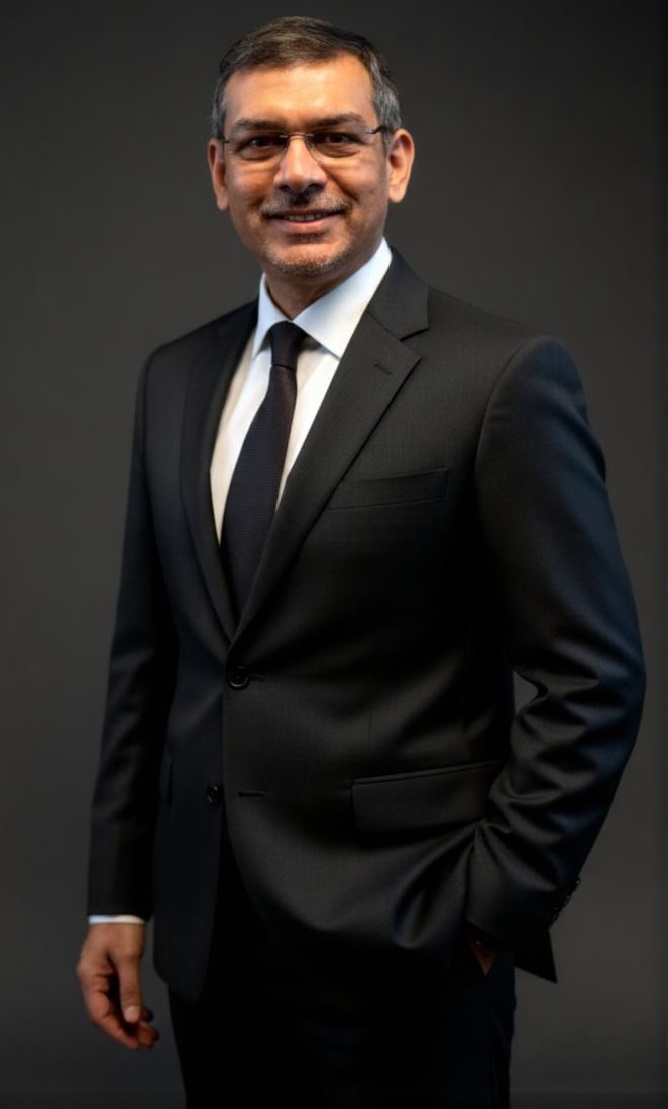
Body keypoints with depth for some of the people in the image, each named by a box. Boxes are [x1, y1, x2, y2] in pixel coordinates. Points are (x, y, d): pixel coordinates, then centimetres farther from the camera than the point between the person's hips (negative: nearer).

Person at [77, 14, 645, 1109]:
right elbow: (147, 655, 10)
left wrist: (493, 907, -11)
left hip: (403, 950, -5)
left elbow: (594, 680, -10)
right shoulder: (175, 378, 7)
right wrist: (118, 896, 9)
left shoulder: (505, 377, -11)